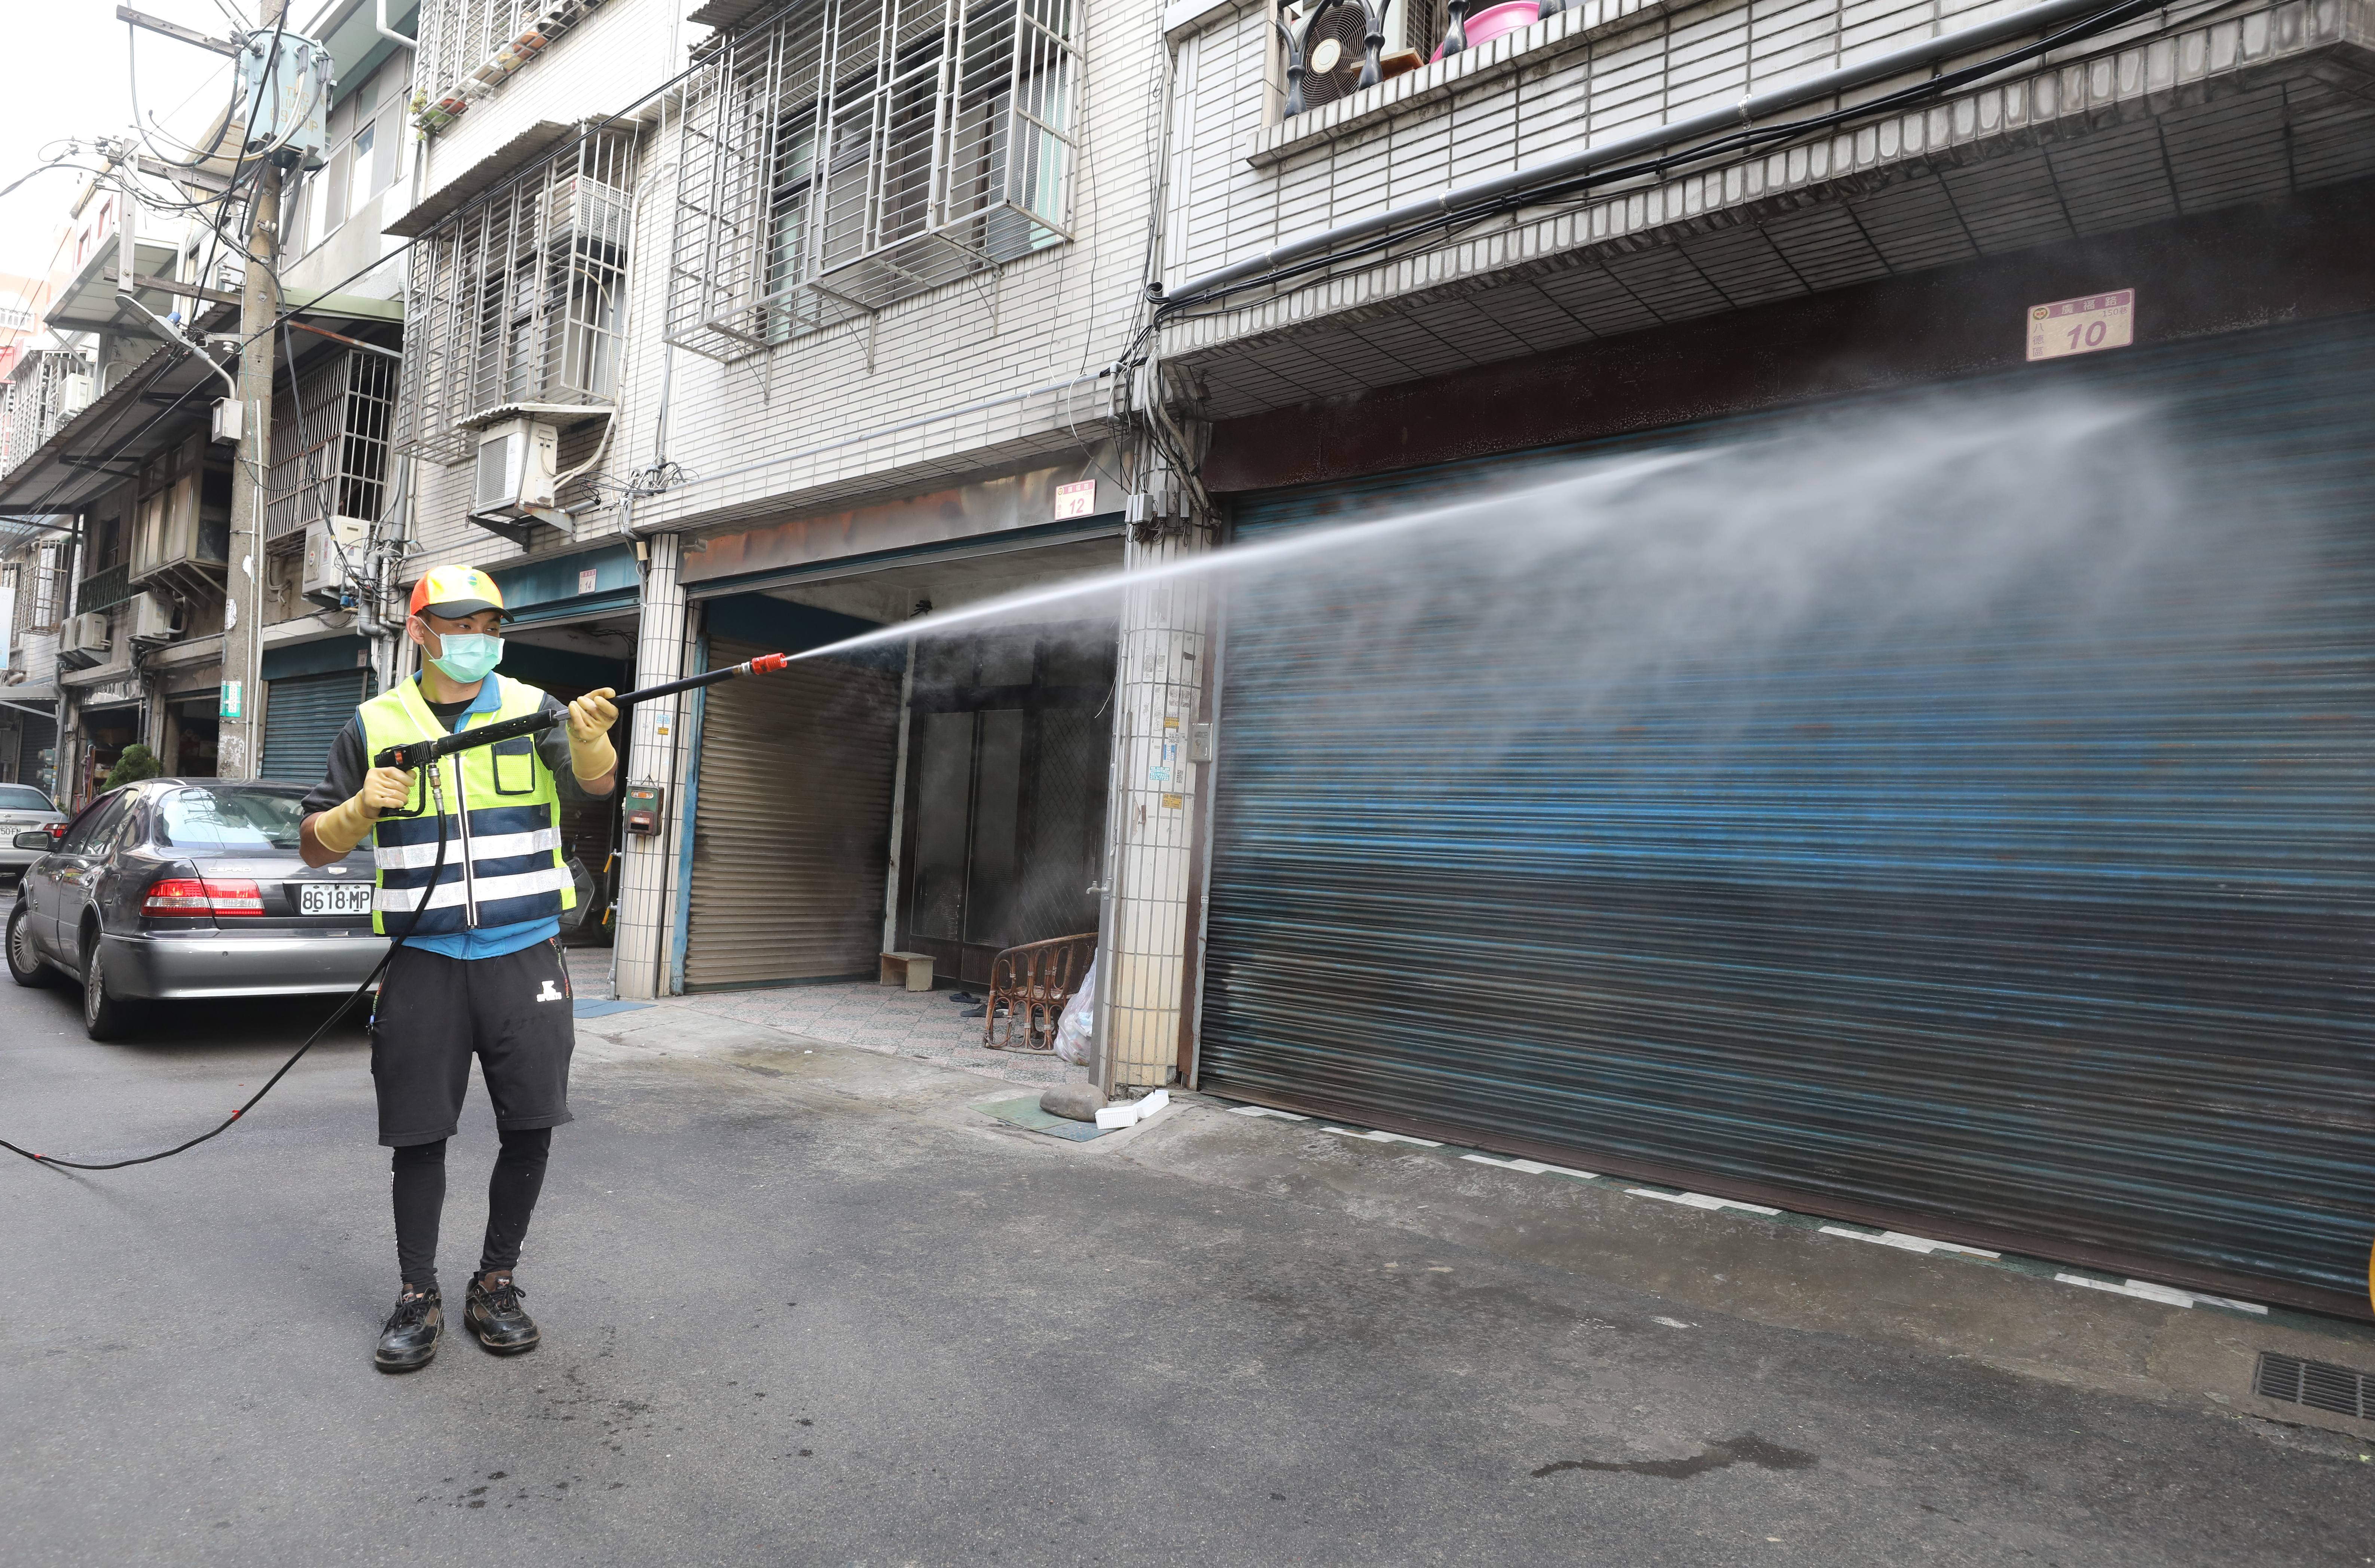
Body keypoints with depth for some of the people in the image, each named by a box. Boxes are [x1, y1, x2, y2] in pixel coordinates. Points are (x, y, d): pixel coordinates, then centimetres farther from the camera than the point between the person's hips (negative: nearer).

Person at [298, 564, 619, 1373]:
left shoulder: (533, 709, 3)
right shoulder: (375, 724, 6)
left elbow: (597, 781, -16)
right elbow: (316, 846, 10)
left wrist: (590, 735, -38)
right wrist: (362, 807, -11)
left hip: (525, 954, 0)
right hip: (422, 961, 1)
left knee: (530, 1127, 2)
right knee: (418, 1133, 5)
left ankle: (496, 1286, 20)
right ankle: (418, 1297, 21)